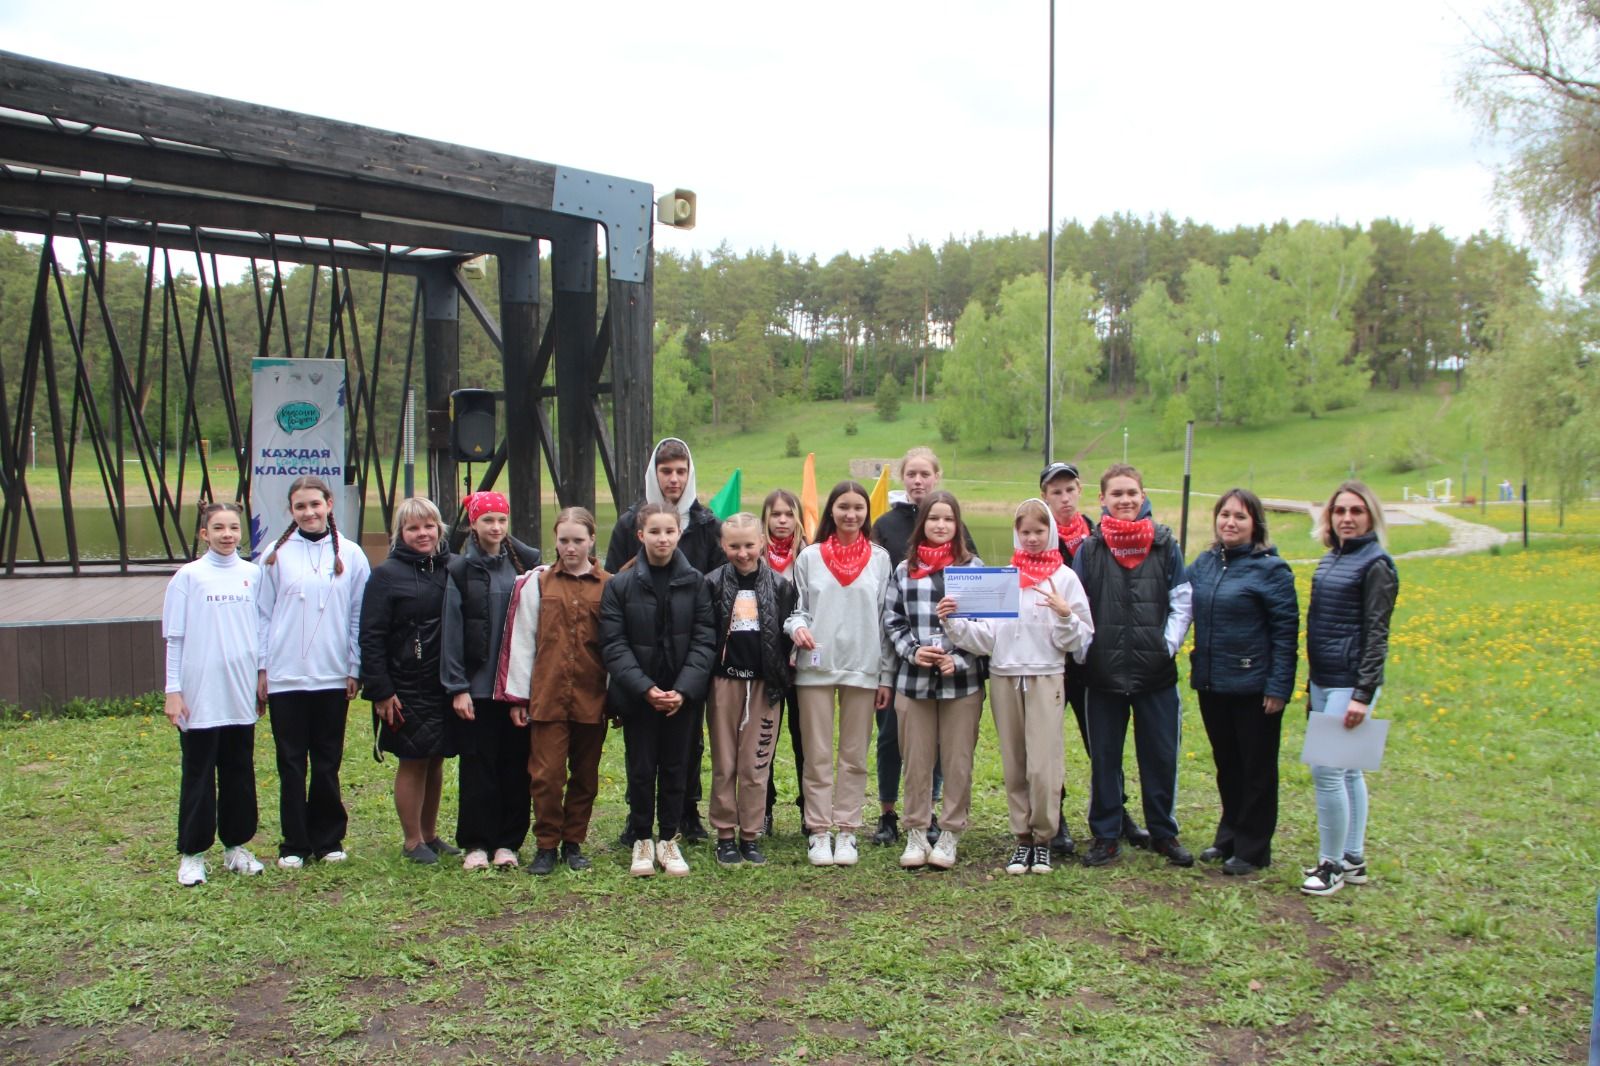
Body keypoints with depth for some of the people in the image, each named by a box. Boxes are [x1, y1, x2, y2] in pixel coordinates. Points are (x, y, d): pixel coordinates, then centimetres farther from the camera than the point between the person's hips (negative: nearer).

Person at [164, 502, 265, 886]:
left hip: (241, 696, 3)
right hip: (200, 697, -3)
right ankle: (192, 854, 12)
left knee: (240, 772, 11)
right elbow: (175, 638, -2)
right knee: (198, 776, 4)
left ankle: (235, 846, 22)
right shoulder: (188, 577, -3)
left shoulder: (253, 574, 6)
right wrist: (173, 691, -5)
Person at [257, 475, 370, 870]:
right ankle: (294, 845, 13)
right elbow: (264, 614, 5)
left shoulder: (351, 555, 3)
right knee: (292, 763, 5)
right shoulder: (277, 555, 3)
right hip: (285, 677, 0)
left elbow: (359, 617, 5)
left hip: (333, 677, 0)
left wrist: (355, 668, 2)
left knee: (328, 763, 8)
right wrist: (262, 667, 0)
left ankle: (328, 839, 18)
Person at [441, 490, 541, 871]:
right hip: (477, 686, -1)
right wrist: (457, 686, -7)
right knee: (477, 767, 3)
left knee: (515, 765, 6)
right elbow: (451, 630, -2)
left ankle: (508, 841, 16)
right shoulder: (461, 570, 1)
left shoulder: (524, 565, 5)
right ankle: (477, 843, 13)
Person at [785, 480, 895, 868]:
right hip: (815, 667, -1)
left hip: (862, 669, 1)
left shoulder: (880, 559, 7)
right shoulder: (809, 557, 5)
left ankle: (846, 831, 13)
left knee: (855, 756, 6)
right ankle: (818, 831, 10)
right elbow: (795, 607, 8)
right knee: (818, 755, 2)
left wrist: (886, 675, 4)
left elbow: (886, 620, 7)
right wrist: (797, 627, -16)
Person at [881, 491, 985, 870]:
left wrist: (959, 660, -10)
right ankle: (916, 834, 19)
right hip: (913, 681, 2)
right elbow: (891, 622, 9)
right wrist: (912, 652, -8)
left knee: (958, 762, 4)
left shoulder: (974, 567, 3)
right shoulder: (904, 570, 8)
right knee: (916, 761, 8)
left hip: (962, 682, -1)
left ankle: (951, 836, 16)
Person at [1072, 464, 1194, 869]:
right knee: (1103, 757, 8)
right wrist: (1085, 651, -6)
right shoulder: (1089, 550, 2)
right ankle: (1105, 836, 20)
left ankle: (1164, 833, 23)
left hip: (1156, 673, 0)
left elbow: (1181, 604, 4)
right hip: (1104, 673, 0)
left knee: (1161, 755, 8)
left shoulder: (1165, 546, 2)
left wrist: (1168, 646, -6)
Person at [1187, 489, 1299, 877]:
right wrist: (1197, 667, 5)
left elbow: (1286, 631, -12)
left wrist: (1278, 687, -15)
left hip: (1254, 687, -5)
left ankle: (1253, 848, 17)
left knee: (1257, 768, 7)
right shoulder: (1203, 564, 7)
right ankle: (1229, 837, 30)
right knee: (1226, 765, 17)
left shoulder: (1270, 569, -10)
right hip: (1211, 684, 6)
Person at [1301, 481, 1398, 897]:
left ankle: (1331, 864, 3)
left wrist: (1363, 695, -20)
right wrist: (1312, 684, 16)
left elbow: (1377, 634, -15)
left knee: (1326, 769, -9)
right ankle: (1354, 859, 23)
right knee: (1347, 770, 14)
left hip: (1350, 683, -8)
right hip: (1323, 681, 8)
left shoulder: (1375, 565, -11)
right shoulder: (1331, 559, 12)